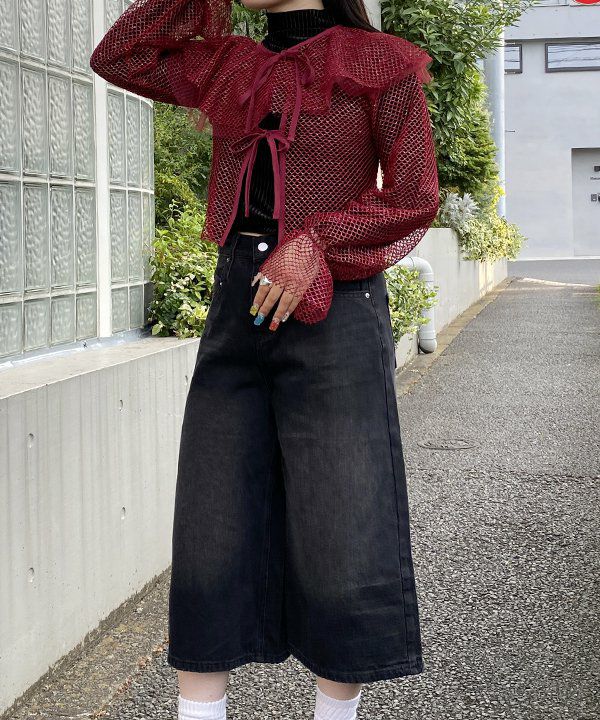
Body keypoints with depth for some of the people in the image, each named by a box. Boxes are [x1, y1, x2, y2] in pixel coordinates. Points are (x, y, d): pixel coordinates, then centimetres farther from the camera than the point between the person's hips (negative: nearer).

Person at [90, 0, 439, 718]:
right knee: (209, 531, 2)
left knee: (342, 537, -1)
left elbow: (414, 196, -2)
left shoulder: (377, 63, 3)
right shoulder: (227, 67, 15)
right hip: (239, 307, 4)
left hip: (334, 309, -4)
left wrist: (314, 245, -13)